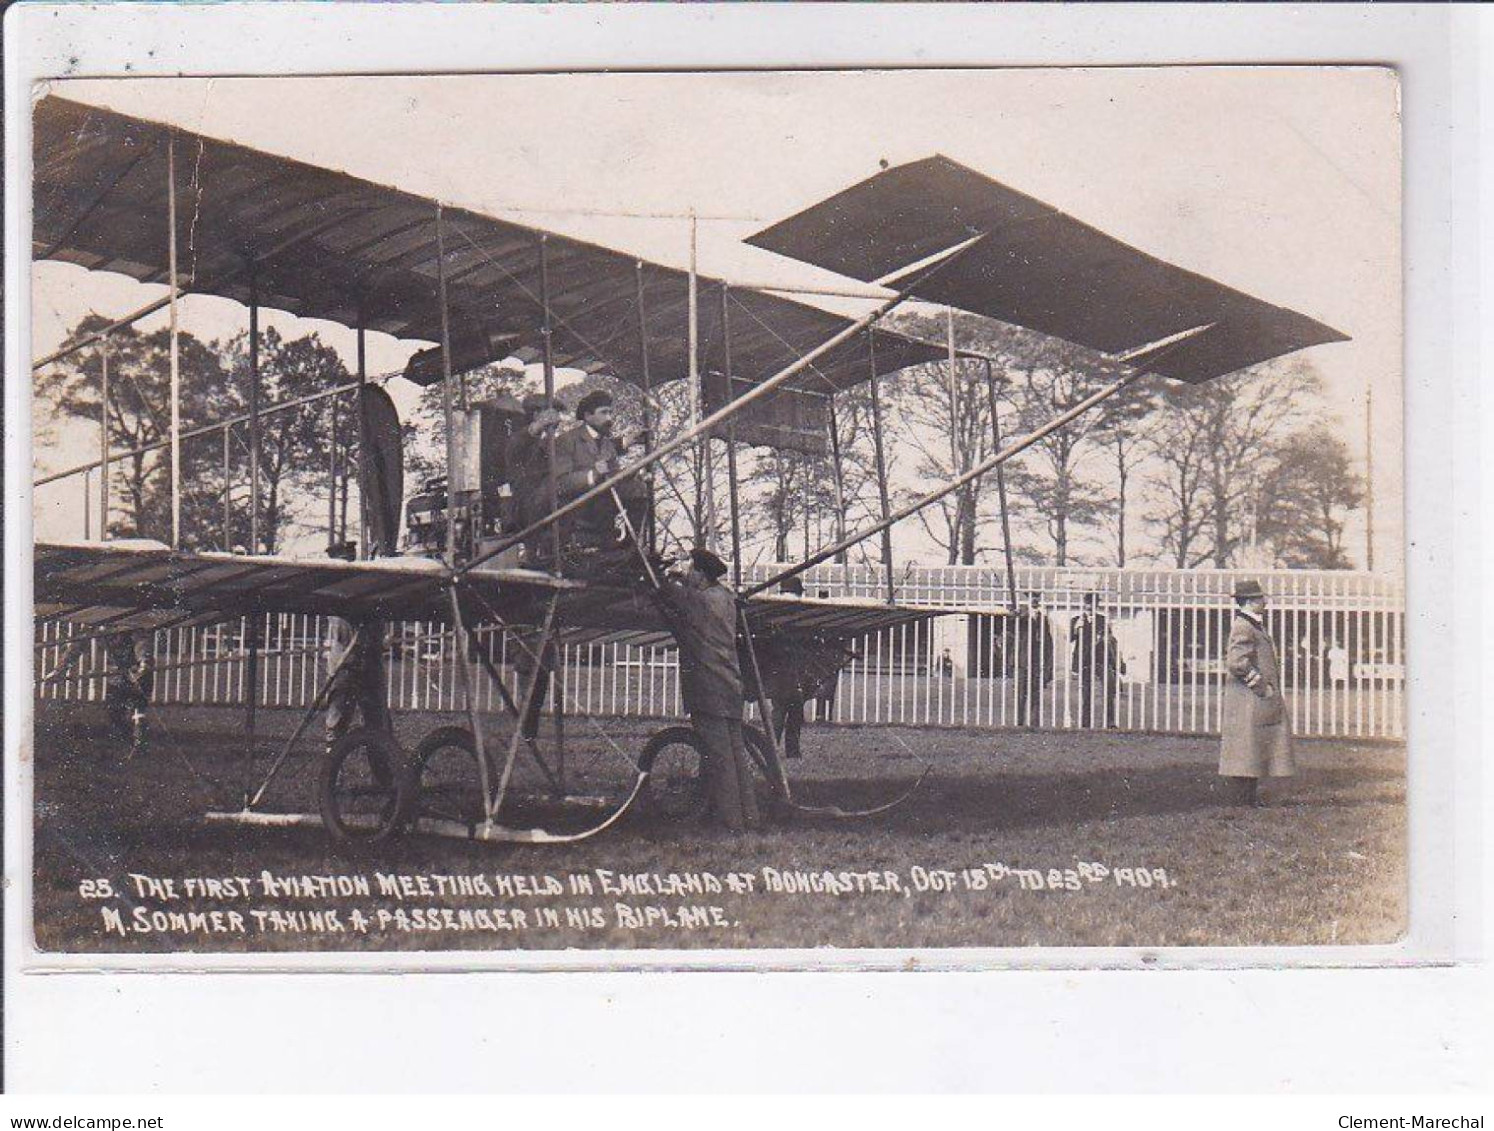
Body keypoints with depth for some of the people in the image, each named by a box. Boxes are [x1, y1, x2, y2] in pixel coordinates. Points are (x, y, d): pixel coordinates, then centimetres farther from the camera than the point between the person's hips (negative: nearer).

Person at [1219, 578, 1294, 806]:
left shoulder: (1255, 625, 17)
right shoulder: (1243, 628, -16)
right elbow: (1237, 662, -26)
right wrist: (1262, 686, -19)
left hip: (1258, 699, 10)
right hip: (1249, 700, -10)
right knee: (1246, 745, -6)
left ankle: (1249, 794, 18)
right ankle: (1242, 796, -2)